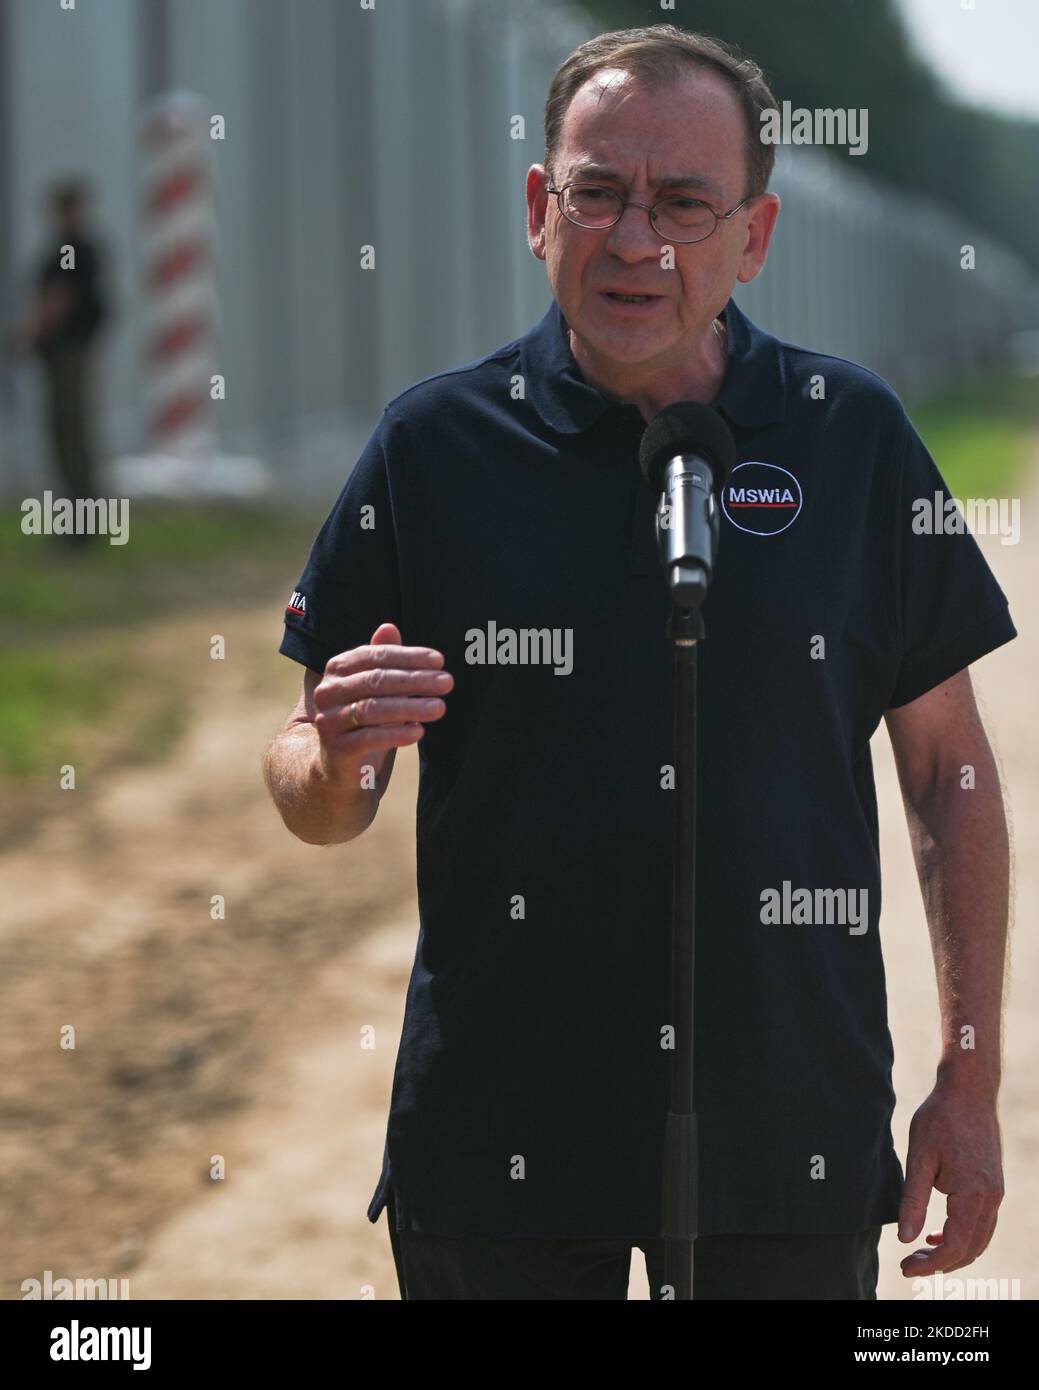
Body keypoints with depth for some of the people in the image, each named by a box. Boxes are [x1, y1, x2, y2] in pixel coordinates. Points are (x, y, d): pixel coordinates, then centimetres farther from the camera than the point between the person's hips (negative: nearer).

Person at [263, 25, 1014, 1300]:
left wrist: (970, 1082, 3)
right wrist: (335, 760, -19)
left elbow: (949, 765, 6)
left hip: (795, 1145, 0)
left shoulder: (856, 435, 1)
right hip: (494, 1136, 0)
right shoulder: (433, 442, 0)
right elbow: (315, 801, 5)